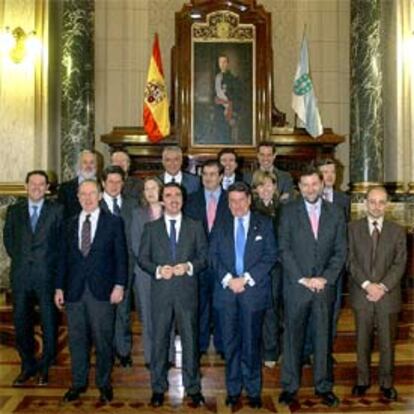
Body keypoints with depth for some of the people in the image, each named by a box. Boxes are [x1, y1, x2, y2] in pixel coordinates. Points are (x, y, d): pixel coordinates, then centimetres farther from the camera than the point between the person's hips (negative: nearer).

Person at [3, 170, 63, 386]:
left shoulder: (57, 210, 1)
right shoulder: (14, 211, 10)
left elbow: (63, 240, 1)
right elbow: (8, 239, 15)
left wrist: (50, 263, -4)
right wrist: (19, 259, 7)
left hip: (47, 274, -2)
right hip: (21, 274, 3)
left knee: (49, 323, 5)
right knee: (21, 322, 9)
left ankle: (44, 367, 21)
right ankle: (28, 366, 24)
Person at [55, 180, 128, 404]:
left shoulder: (113, 222, 2)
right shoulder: (70, 223, 12)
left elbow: (121, 256, -1)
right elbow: (63, 257, 12)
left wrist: (119, 285, -8)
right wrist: (59, 287, 7)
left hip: (102, 291, -3)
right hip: (74, 291, 3)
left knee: (103, 340, 4)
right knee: (76, 339, 9)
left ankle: (103, 383, 20)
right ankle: (78, 383, 24)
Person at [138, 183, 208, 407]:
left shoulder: (195, 226, 8)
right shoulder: (151, 227, 8)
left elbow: (204, 256, 5)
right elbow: (142, 258, 5)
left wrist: (189, 266, -14)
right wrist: (158, 270, -13)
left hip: (187, 291, 0)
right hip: (160, 292, 0)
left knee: (190, 339, 5)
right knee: (159, 340, 7)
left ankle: (193, 387, 18)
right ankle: (158, 388, 20)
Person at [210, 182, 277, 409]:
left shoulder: (264, 224, 5)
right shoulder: (221, 226, 11)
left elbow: (270, 256, -2)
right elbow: (214, 256, 5)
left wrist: (246, 279, -11)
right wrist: (228, 279, -11)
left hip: (253, 290, -2)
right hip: (227, 290, 2)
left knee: (251, 343, 3)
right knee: (230, 343, 7)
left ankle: (253, 390, 16)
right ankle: (233, 389, 19)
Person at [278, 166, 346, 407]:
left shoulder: (335, 214, 6)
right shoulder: (289, 212, 0)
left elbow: (340, 251, 4)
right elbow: (284, 249, -5)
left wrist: (325, 278, -8)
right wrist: (303, 279, -11)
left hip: (324, 286, 2)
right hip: (296, 285, -1)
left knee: (324, 337, 9)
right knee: (293, 337, 6)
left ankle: (324, 386, 22)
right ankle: (290, 386, 18)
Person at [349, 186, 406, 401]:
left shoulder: (397, 231, 4)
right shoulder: (353, 228, 2)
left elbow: (399, 263, -2)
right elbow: (351, 260, -4)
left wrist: (383, 286, -14)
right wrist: (367, 284, -14)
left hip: (388, 295, 0)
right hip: (361, 294, 0)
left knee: (387, 341, 9)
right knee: (362, 340, 11)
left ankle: (386, 383, 24)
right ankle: (362, 380, 25)